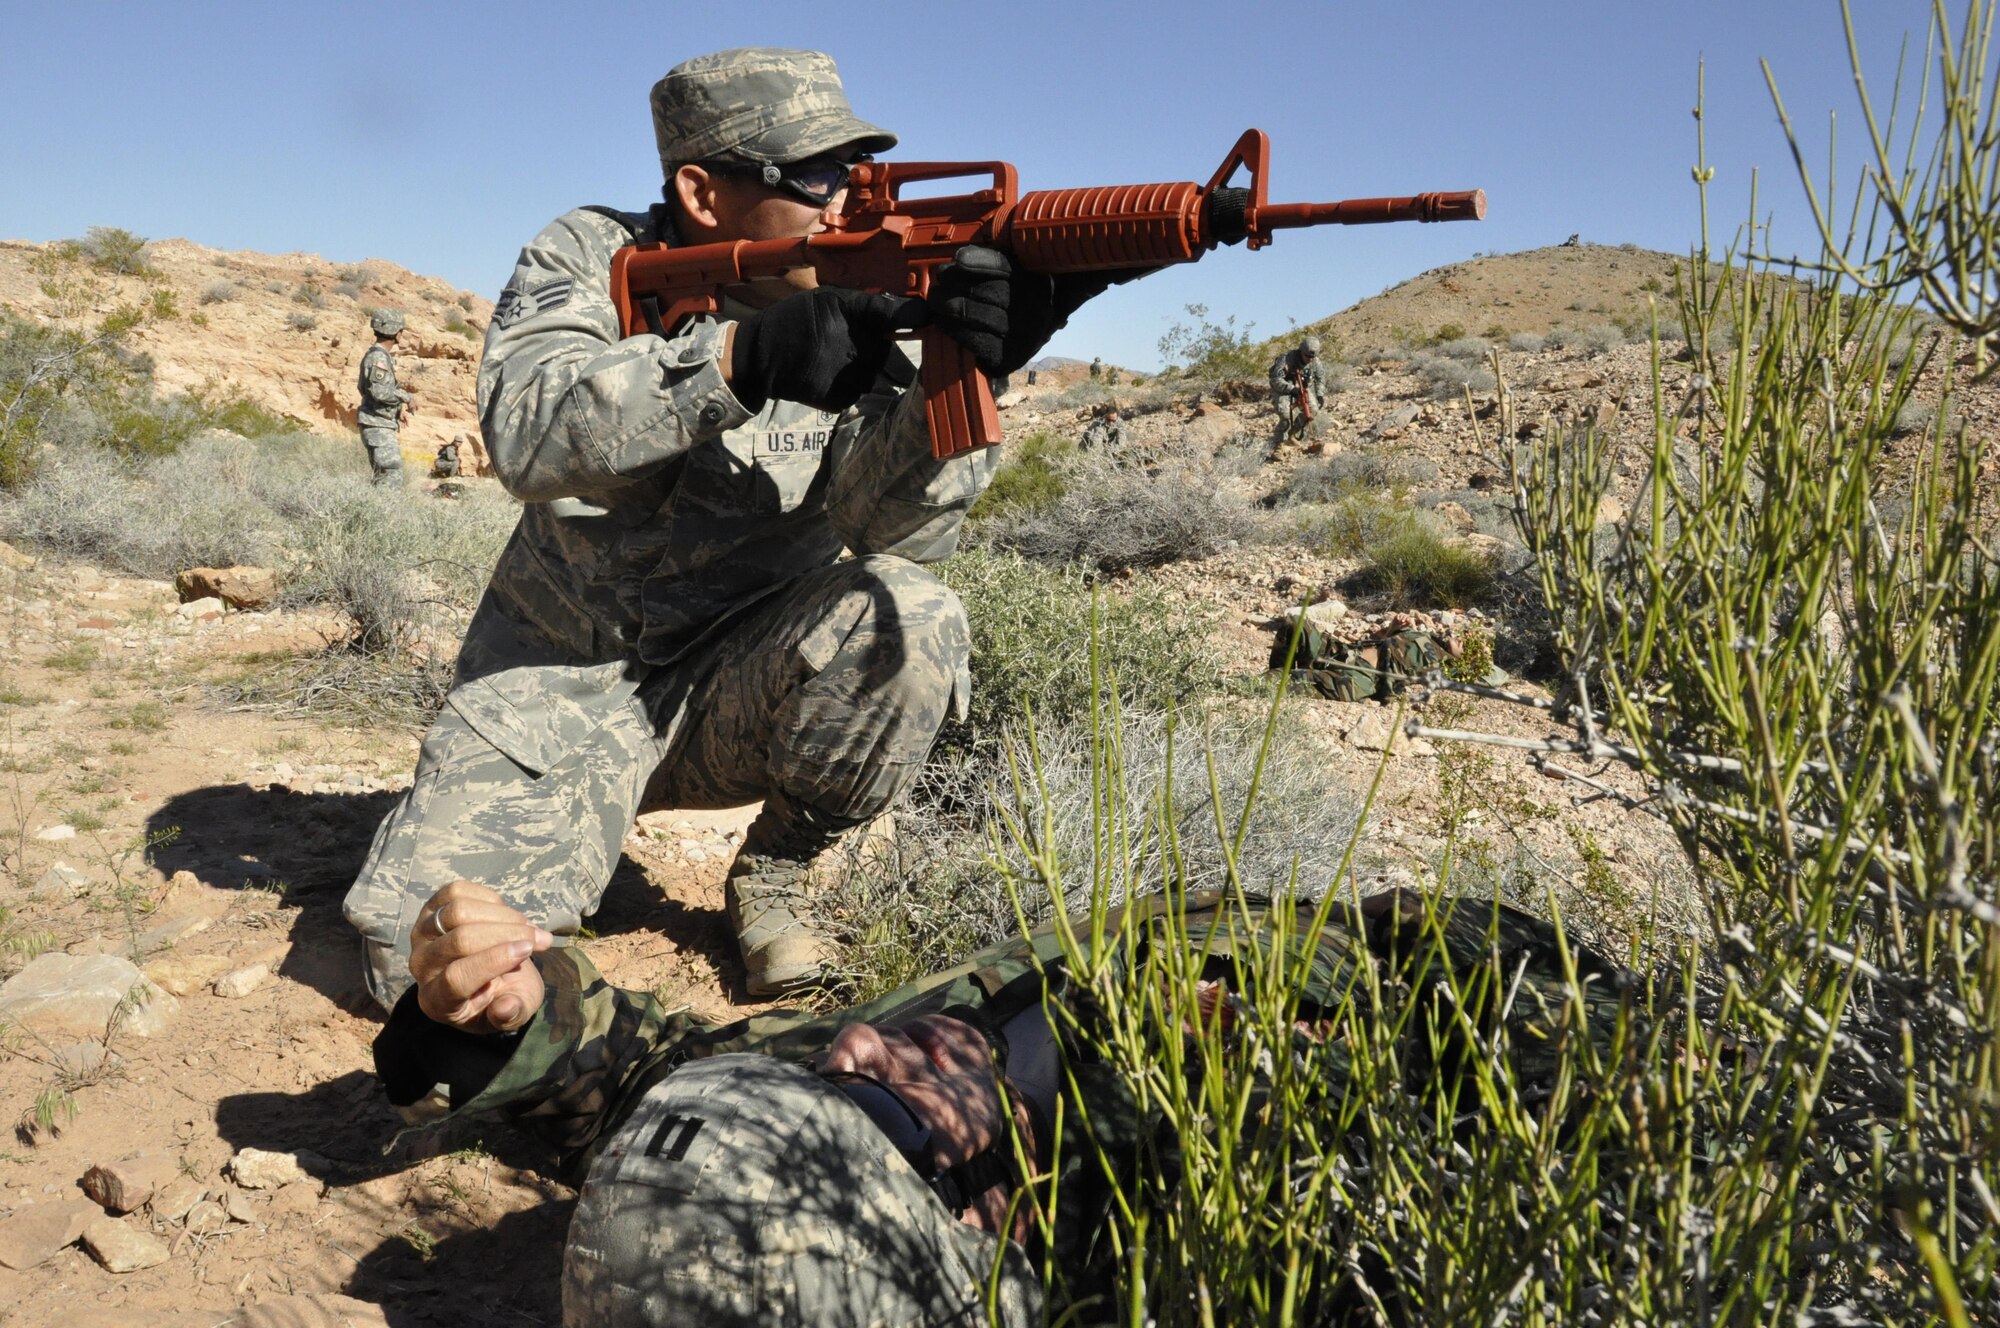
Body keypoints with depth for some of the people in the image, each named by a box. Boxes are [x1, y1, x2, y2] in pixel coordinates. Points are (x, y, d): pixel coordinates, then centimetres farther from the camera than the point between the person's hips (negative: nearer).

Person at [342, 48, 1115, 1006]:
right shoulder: (589, 259, -7)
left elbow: (899, 529, -17)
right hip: (559, 682, -1)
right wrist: (739, 360, -39)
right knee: (426, 958, -17)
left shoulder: (850, 303, -4)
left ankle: (771, 876, -3)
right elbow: (527, 433, -26)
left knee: (910, 618, -28)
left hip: (739, 689, 1)